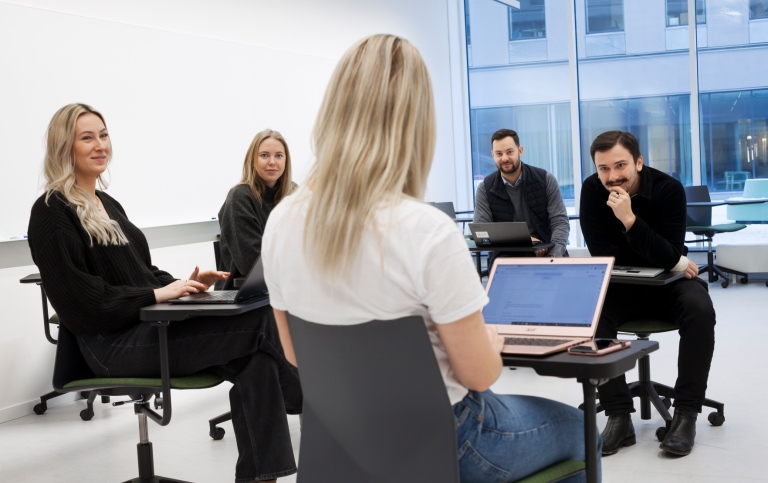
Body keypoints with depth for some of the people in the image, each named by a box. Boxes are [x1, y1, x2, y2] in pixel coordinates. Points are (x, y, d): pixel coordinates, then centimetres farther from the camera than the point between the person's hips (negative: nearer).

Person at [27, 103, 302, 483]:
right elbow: (79, 301, -16)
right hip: (112, 342, -8)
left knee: (256, 363, -20)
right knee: (260, 320, -20)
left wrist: (181, 284, 1)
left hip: (151, 325, 8)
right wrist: (158, 294, -19)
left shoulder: (108, 204, 19)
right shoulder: (52, 213, -7)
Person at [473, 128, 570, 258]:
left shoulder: (546, 180, 0)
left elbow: (561, 222, -4)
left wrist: (554, 257, -22)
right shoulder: (485, 189, 1)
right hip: (506, 257, -1)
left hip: (546, 254, 1)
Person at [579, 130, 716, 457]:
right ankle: (619, 417, -23)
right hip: (620, 285, 1)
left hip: (667, 282, -1)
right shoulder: (592, 191, -13)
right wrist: (673, 263, -13)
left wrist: (629, 219, -38)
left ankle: (686, 414, -21)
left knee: (699, 308, -31)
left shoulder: (669, 189, -18)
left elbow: (670, 257, -24)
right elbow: (602, 254, -14)